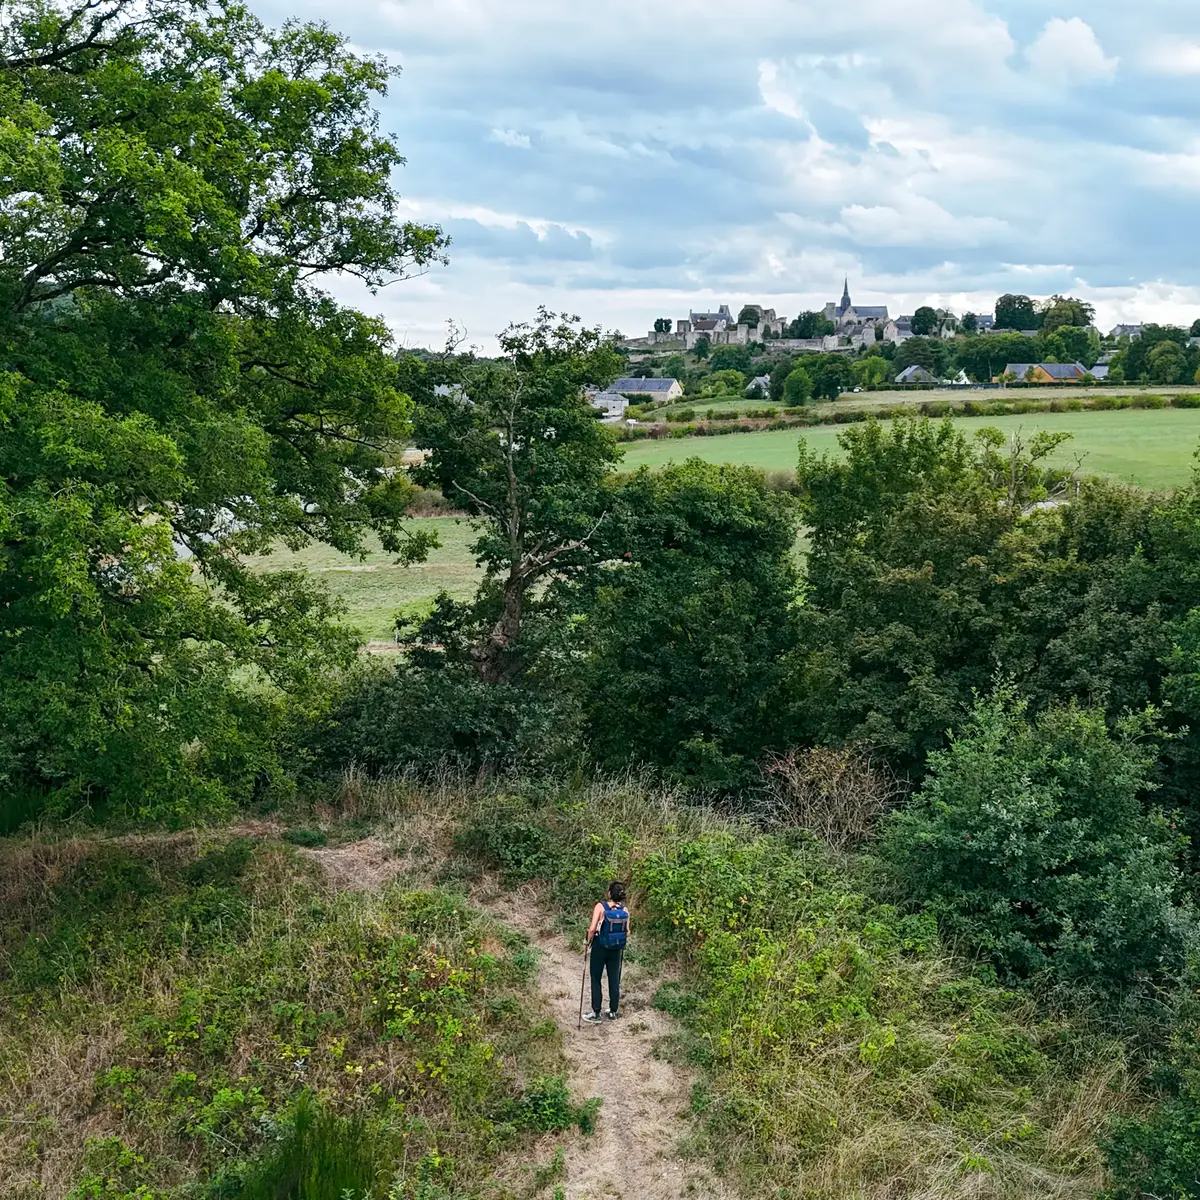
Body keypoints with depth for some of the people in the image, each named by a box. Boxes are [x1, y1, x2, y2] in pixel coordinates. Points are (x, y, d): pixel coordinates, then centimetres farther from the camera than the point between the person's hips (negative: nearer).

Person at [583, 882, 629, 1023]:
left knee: (596, 980, 10)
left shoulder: (600, 906, -19)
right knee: (614, 980, 15)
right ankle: (613, 1012, 25)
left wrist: (589, 940, -6)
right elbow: (627, 932, -1)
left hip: (600, 948, -4)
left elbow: (592, 928, -24)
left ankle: (596, 1013, 14)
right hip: (617, 949, 4)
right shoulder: (625, 910, -7)